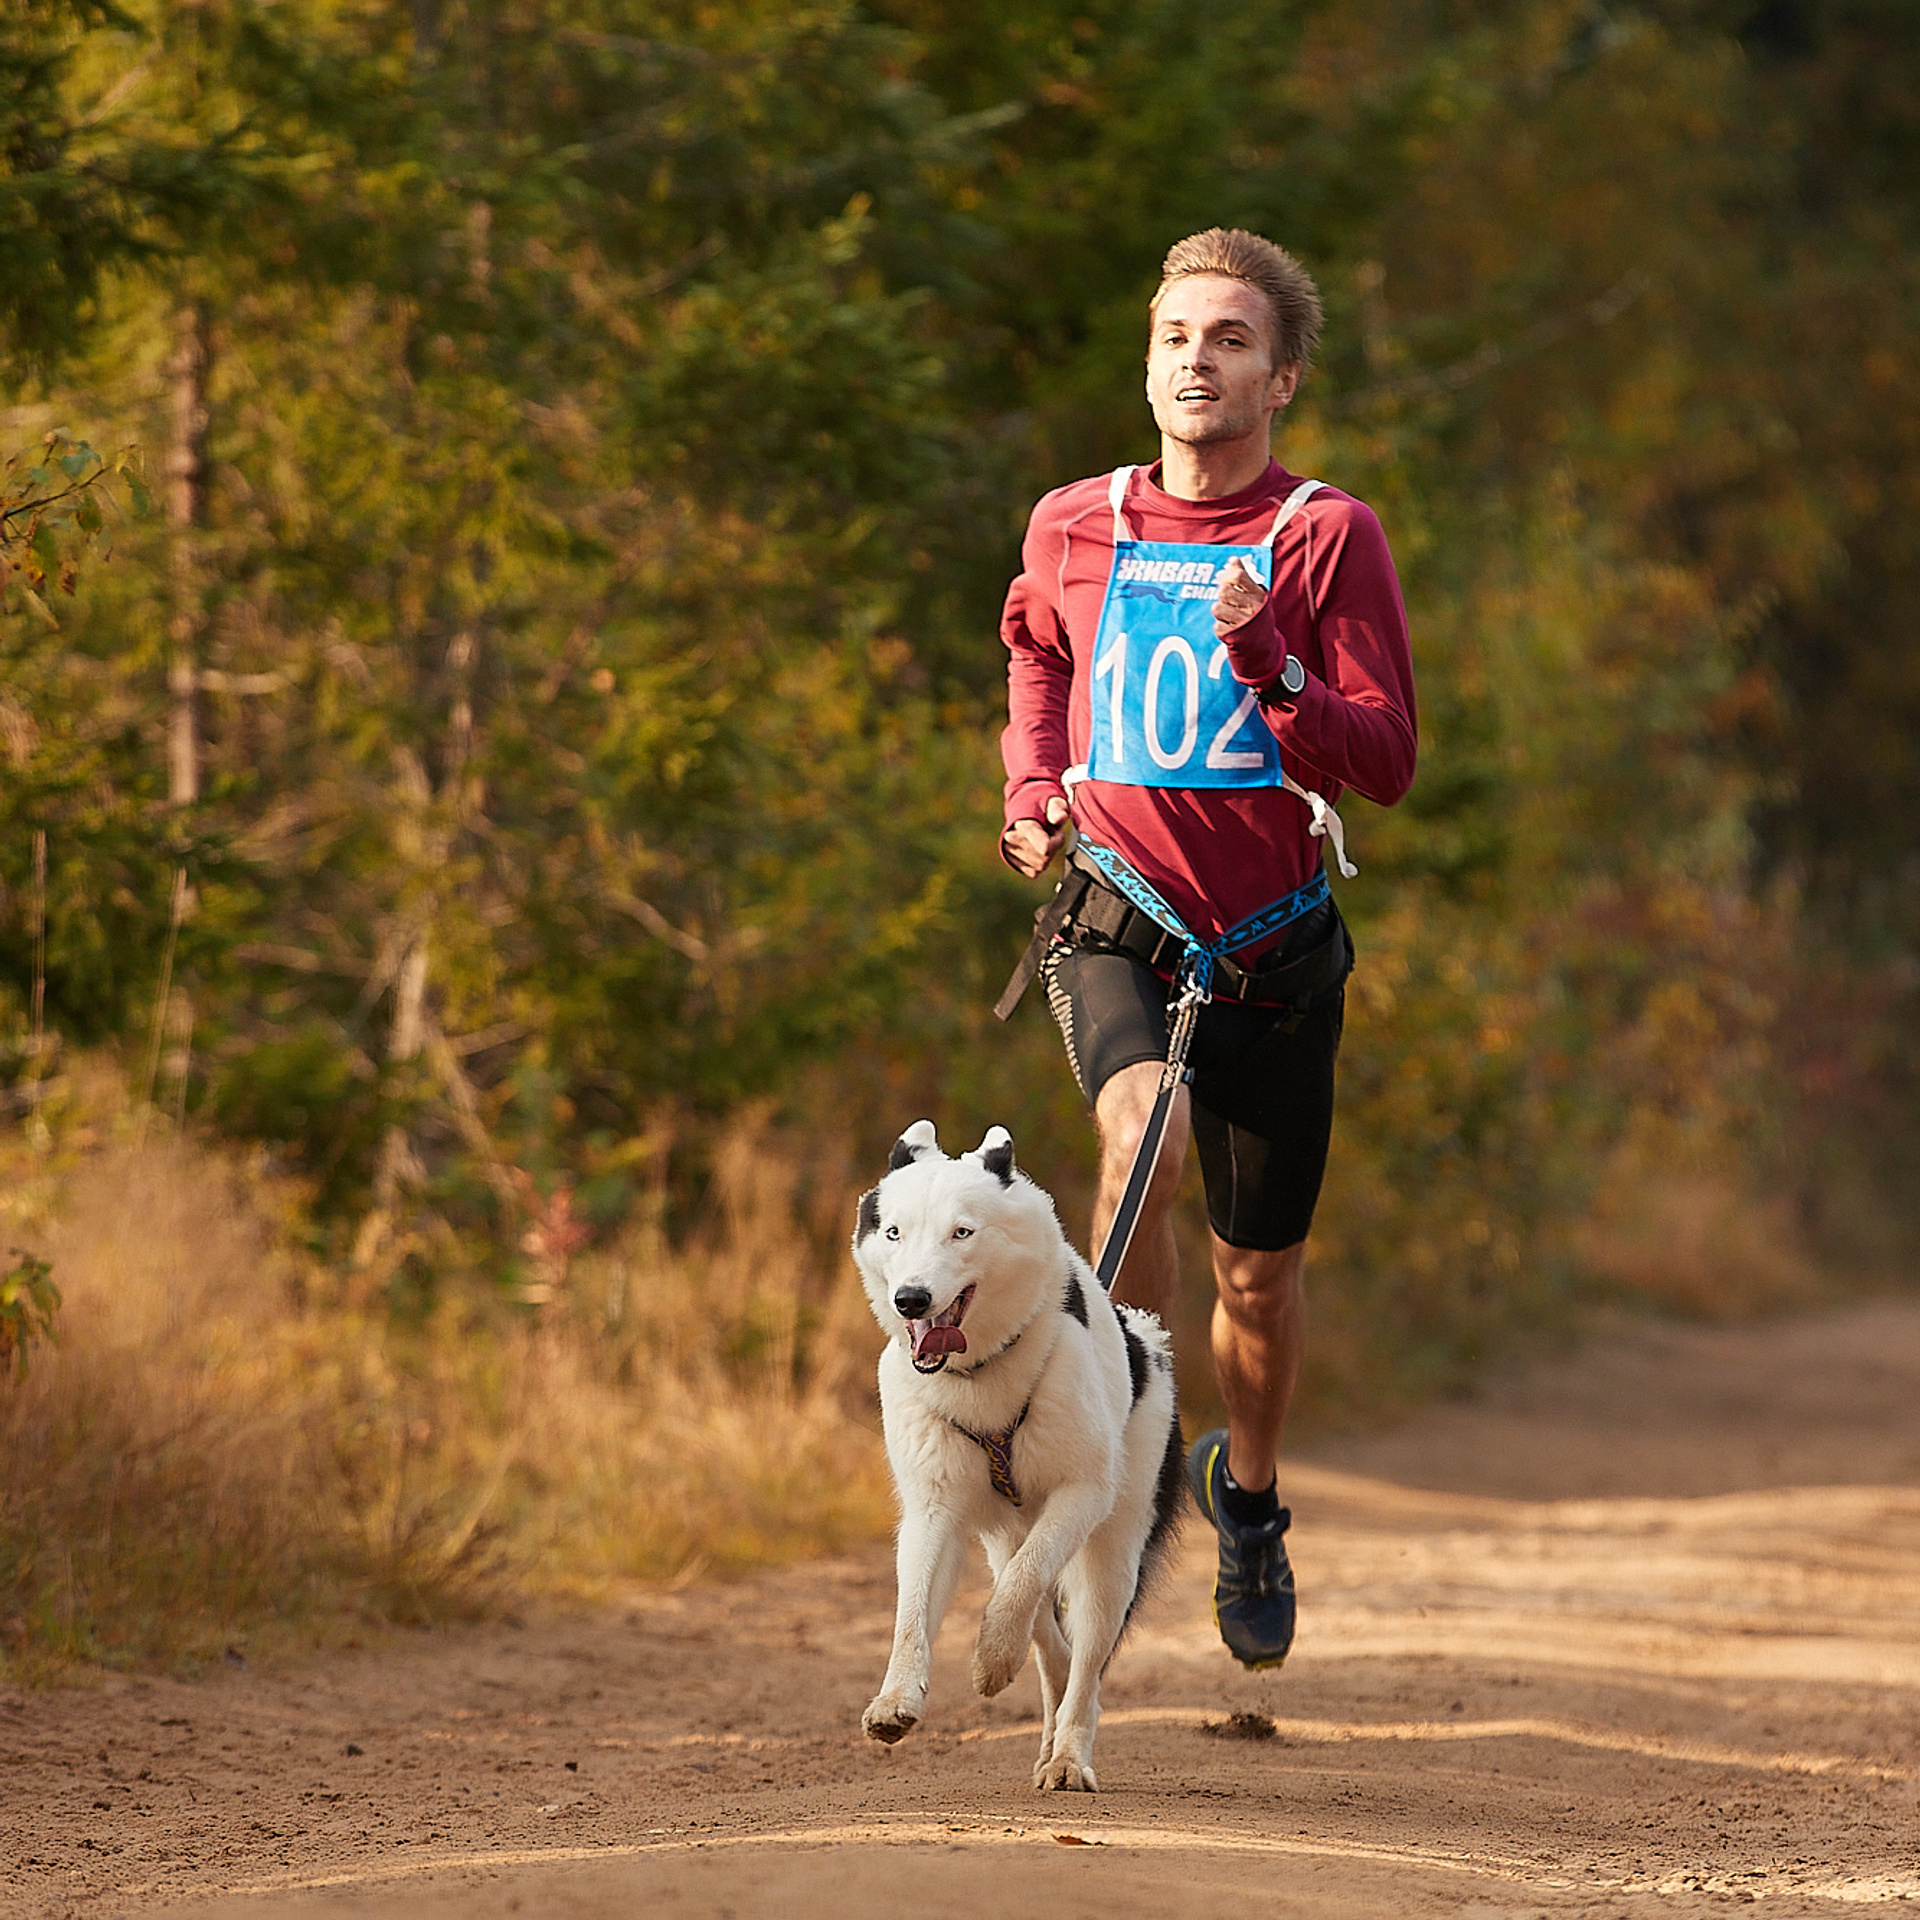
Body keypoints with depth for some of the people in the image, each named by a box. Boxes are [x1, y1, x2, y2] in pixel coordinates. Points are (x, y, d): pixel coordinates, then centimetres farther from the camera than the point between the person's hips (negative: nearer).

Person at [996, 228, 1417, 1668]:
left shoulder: (1329, 537, -6)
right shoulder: (1073, 529, 3)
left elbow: (1386, 764, -12)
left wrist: (1266, 664, -27)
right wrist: (1031, 788, 10)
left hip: (1272, 946, 0)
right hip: (1114, 920, 0)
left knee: (1261, 1272, 10)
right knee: (1144, 1137, -31)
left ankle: (1250, 1493, 38)